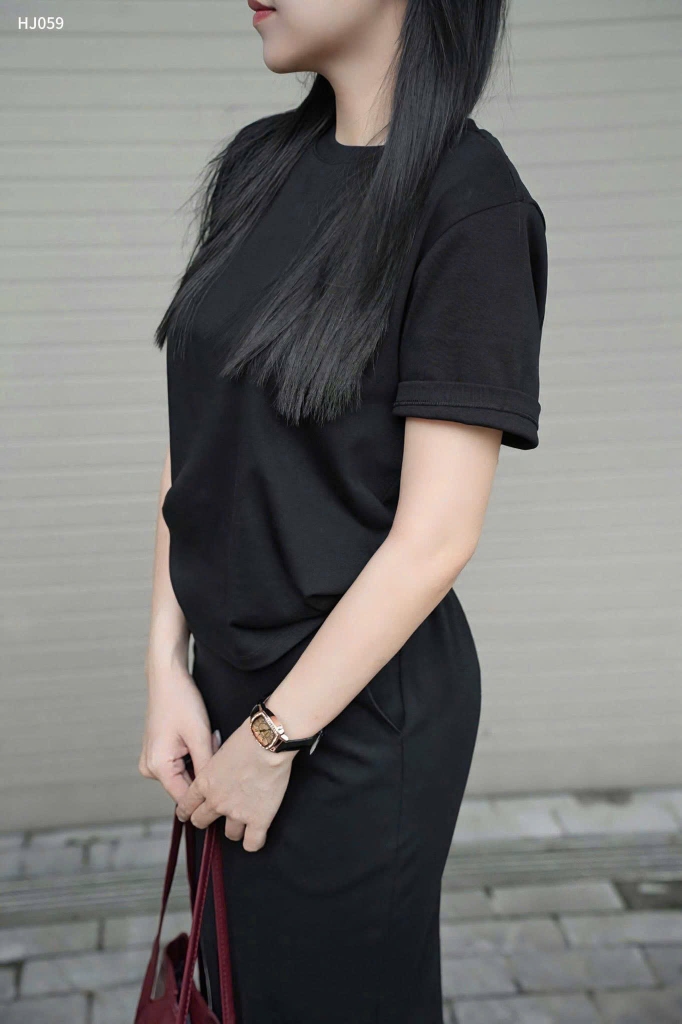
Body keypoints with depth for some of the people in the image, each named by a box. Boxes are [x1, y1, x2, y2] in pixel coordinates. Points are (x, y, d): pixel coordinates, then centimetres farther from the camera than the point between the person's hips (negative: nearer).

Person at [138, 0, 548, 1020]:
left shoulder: (471, 200, -16)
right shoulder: (256, 164, 3)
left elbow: (436, 536, -19)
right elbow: (194, 438, 4)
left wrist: (273, 737, -13)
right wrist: (169, 666, 0)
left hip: (359, 706, -6)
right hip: (229, 670, 6)